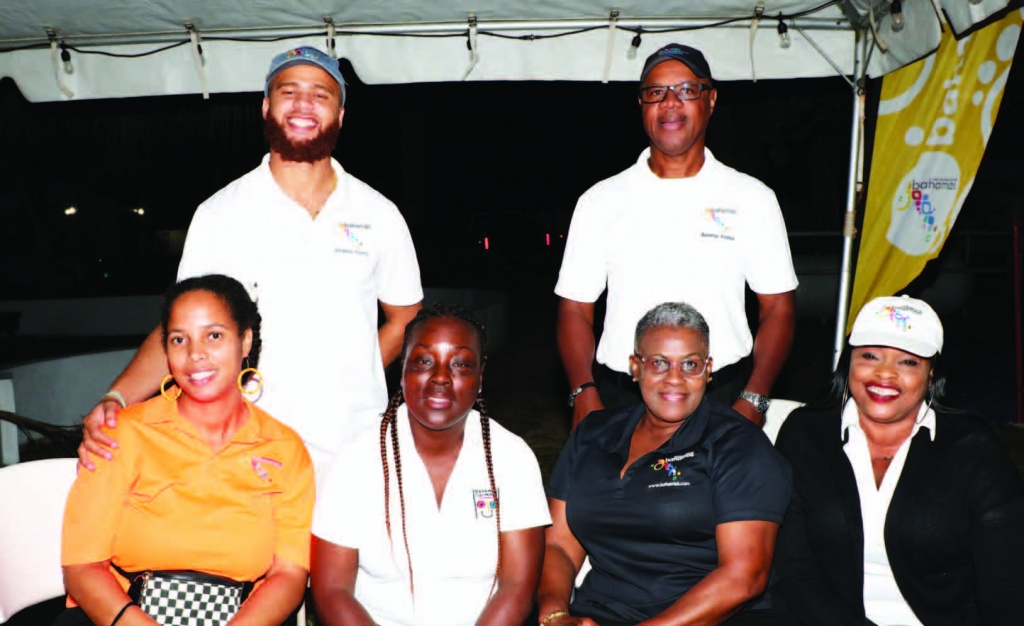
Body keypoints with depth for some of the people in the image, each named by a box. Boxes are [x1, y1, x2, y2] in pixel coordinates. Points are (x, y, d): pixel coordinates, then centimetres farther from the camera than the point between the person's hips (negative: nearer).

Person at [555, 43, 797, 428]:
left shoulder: (753, 198, 6)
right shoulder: (601, 201, 7)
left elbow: (777, 308, 5)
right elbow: (575, 309, 5)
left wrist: (752, 401, -8)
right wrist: (584, 396, -8)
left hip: (723, 393, 0)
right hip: (620, 396, 0)